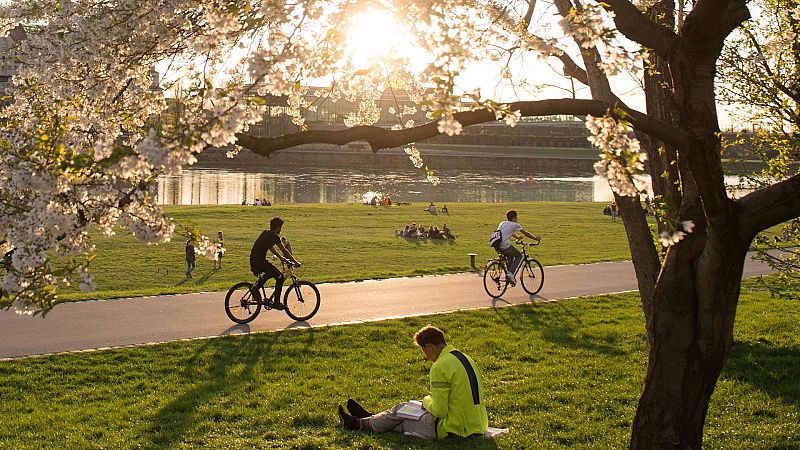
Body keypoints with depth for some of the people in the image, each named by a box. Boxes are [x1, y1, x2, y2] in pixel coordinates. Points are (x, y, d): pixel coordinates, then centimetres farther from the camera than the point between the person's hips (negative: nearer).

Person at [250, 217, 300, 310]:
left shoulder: (265, 233, 17)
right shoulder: (275, 236, -9)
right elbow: (285, 251, -8)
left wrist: (281, 257, 32)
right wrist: (295, 262, -1)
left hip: (253, 260, 9)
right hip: (260, 261, -9)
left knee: (271, 272, 32)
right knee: (280, 276, -3)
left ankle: (257, 286, 18)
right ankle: (276, 302, -2)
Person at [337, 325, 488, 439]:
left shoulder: (440, 367, -19)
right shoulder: (466, 359, 9)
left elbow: (439, 411, -19)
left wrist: (427, 400, 2)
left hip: (453, 428, -8)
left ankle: (362, 424, 33)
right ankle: (371, 418, 43)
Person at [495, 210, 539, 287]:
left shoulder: (502, 223, 23)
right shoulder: (515, 225, 5)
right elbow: (526, 233, 14)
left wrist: (518, 237, 59)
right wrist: (535, 238, 29)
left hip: (497, 246, 7)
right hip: (505, 246, -7)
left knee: (511, 255, 31)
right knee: (519, 256, 14)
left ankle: (509, 273, 24)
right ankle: (510, 274, -1)